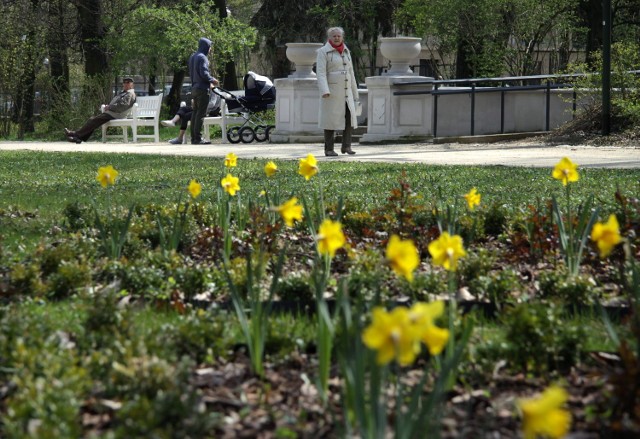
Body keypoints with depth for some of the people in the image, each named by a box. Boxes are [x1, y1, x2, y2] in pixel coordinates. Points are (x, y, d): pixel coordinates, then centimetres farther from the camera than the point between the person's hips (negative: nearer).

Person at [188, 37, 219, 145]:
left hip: (194, 87, 9)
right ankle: (198, 138, -9)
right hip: (202, 88, -9)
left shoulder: (192, 57, 16)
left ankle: (193, 138, 12)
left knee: (195, 113, 10)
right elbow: (204, 73, -20)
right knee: (201, 114, -8)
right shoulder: (202, 57, -12)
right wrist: (212, 80, -3)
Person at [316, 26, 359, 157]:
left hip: (346, 92, 5)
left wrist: (354, 93, 18)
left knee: (350, 117, -5)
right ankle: (328, 149, 2)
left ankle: (346, 146, 3)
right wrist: (324, 91, -27)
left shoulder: (346, 51, 14)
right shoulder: (323, 52, -4)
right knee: (331, 119, -4)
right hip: (331, 91, -5)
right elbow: (320, 72, -13)